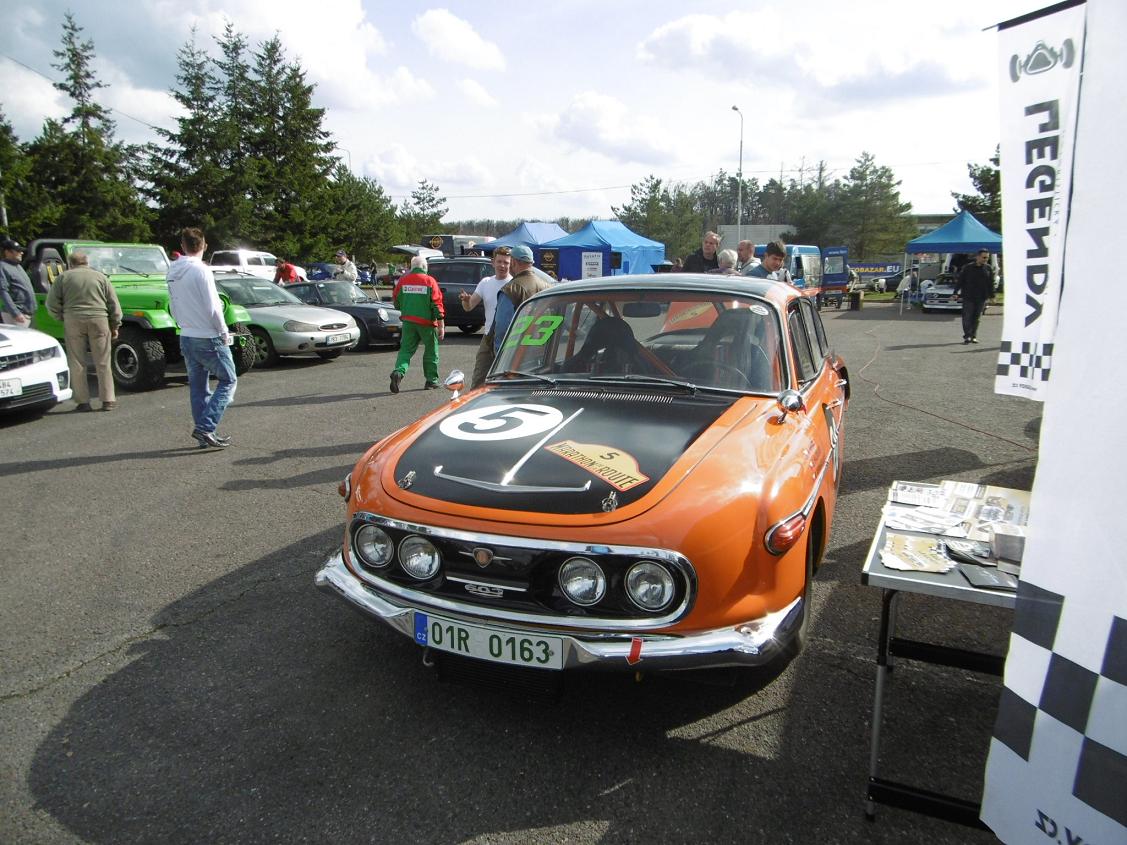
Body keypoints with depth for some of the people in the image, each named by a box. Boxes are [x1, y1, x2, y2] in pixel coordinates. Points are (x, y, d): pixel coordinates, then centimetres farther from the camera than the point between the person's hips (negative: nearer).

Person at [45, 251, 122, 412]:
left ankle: (83, 401, 6)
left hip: (73, 322, 0)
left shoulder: (63, 277, 8)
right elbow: (114, 304, 6)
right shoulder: (100, 277, 10)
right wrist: (115, 326, 10)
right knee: (103, 363, 4)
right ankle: (108, 400, 3)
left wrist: (62, 318, 13)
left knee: (77, 363, 6)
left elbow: (52, 304, 1)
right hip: (99, 320, 0)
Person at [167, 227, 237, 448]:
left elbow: (173, 308, 14)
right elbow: (212, 308, -18)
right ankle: (205, 427, -8)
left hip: (186, 337, 7)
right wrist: (224, 333, -7)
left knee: (198, 387, 12)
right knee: (228, 380, 3)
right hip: (208, 337, -7)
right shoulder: (201, 270, -15)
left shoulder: (173, 272, 8)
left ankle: (204, 434, 16)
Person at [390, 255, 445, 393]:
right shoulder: (430, 281, -7)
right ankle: (432, 380, 17)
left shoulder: (403, 280, 2)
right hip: (426, 322, -2)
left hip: (408, 321, 3)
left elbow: (396, 302, 9)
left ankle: (398, 372, -17)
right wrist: (441, 326, -5)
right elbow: (437, 304, -8)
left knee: (406, 349, 7)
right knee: (431, 351, 12)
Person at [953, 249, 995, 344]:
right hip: (968, 297, -2)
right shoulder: (968, 267, -2)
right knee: (967, 317, -6)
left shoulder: (989, 268, 7)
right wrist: (956, 293, -7)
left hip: (981, 298, 2)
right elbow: (959, 281, 0)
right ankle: (967, 336, -2)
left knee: (976, 318, 7)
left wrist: (992, 295, 8)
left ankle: (973, 336, 13)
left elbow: (991, 283, 12)